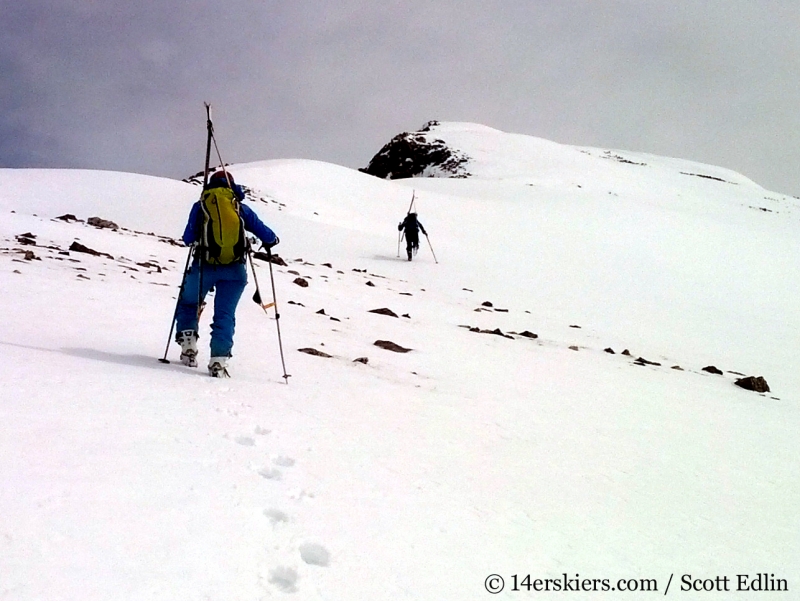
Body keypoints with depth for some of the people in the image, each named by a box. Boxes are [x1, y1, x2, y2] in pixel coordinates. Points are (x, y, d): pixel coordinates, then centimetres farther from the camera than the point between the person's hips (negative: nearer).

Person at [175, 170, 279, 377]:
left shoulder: (200, 206, 8)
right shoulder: (241, 208, 10)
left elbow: (188, 239, 7)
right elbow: (266, 235, 9)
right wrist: (273, 240, 31)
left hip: (205, 266, -1)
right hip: (235, 270, 1)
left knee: (188, 303, 21)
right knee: (225, 315, 6)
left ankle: (188, 346, 9)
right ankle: (219, 360, -4)